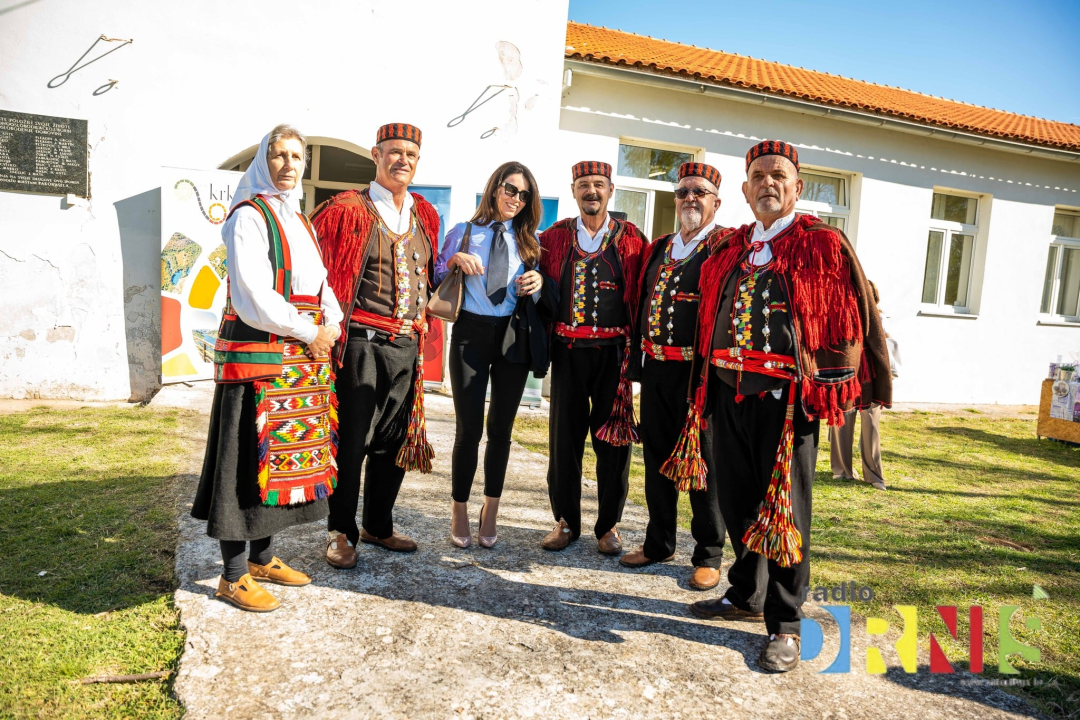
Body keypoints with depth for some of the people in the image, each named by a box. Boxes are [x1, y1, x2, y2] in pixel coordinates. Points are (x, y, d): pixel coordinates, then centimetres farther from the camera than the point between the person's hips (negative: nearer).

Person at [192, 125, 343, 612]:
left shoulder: (299, 220, 18)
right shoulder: (249, 216, -7)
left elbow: (319, 282, 18)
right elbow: (253, 296, -16)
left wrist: (333, 321, -2)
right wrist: (308, 332, -12)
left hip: (303, 357, 8)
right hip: (258, 356, -8)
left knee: (286, 457, 12)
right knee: (250, 460, -3)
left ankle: (262, 558, 26)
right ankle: (233, 577, 9)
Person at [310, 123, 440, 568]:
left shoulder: (424, 215, 12)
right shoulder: (348, 210, -5)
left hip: (407, 346, 6)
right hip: (362, 343, -6)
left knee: (396, 440, 13)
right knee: (351, 440, 2)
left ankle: (377, 526, 30)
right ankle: (341, 532, 18)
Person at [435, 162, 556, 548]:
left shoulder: (529, 242, 9)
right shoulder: (464, 232, 5)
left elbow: (537, 297, 12)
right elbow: (435, 280, 3)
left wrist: (538, 283, -9)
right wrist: (454, 259, -14)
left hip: (513, 335, 2)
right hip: (471, 332, -2)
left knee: (500, 428, 9)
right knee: (469, 427, -1)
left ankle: (491, 510, 24)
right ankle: (460, 511, 17)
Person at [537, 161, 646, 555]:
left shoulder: (630, 238, 5)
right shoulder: (555, 237, 9)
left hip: (614, 350, -1)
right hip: (568, 349, 1)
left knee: (613, 437, 5)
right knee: (564, 435, 7)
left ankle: (608, 525, 19)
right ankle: (566, 520, 22)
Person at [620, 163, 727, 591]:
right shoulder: (658, 248, 16)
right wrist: (639, 359, 13)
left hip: (699, 372, -6)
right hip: (655, 367, 6)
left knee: (702, 461, 4)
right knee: (656, 455, 14)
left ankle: (708, 556, 18)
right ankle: (659, 543, 30)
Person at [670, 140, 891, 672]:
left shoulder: (823, 245, -1)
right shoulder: (729, 250, 14)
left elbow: (855, 318, -1)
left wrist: (840, 388, -4)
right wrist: (710, 382, 16)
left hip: (786, 396, -5)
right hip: (728, 391, 5)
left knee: (785, 507, 1)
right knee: (737, 499, 15)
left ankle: (784, 626, 15)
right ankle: (747, 595, 36)